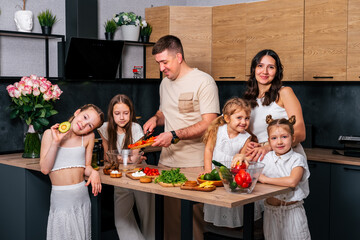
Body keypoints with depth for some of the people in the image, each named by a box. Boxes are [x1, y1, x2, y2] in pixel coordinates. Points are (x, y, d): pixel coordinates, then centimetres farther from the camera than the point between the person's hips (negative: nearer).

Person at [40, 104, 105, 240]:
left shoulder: (89, 137, 0)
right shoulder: (50, 134, -4)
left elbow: (86, 166, 6)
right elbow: (45, 169, -11)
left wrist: (93, 172, -16)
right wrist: (55, 142, -18)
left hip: (82, 194, 2)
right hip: (60, 197, -2)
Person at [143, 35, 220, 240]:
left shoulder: (203, 81, -8)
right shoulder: (165, 83, 16)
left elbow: (208, 124, -15)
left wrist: (174, 135, -22)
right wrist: (156, 118, 8)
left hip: (194, 165, -6)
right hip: (166, 161, 6)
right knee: (168, 216, 6)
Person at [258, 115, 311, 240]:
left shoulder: (297, 159, -9)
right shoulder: (267, 158, 4)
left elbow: (292, 181, -25)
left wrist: (265, 179, -18)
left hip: (292, 210, -3)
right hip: (271, 210, 4)